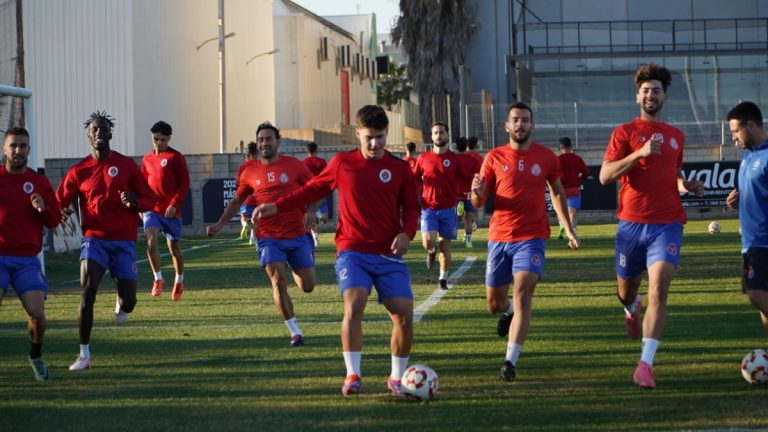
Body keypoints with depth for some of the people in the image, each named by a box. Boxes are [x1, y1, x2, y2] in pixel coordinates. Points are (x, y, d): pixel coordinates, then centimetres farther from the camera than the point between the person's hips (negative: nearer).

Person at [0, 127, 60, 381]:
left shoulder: (40, 183, 8)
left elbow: (54, 222, 10)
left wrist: (43, 209, -10)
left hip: (27, 259, 1)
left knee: (36, 313, -12)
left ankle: (36, 356, 16)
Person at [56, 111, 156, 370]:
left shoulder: (126, 165, 2)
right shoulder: (78, 171, 3)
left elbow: (150, 200, 6)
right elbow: (58, 203, 8)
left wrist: (134, 202, -17)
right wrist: (61, 213, -16)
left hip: (124, 241, 0)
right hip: (95, 239, 0)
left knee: (128, 303, -1)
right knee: (87, 291, -22)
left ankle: (121, 303, 41)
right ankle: (84, 354, -14)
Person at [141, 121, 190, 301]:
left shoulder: (176, 157, -5)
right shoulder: (147, 159, 9)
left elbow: (184, 183, -8)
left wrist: (174, 204, -17)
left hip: (171, 211, -3)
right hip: (151, 209, 3)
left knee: (174, 247, 8)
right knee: (151, 241, -19)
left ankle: (179, 281, 29)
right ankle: (158, 279, -7)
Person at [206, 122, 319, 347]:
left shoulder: (294, 165, -3)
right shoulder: (249, 171, 2)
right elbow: (237, 200, 16)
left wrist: (310, 212, -15)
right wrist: (219, 224, 9)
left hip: (297, 234, 0)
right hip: (268, 237, 0)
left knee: (307, 286, 5)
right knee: (278, 280, -17)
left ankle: (295, 270, 43)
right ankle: (295, 332, -9)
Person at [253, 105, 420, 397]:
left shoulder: (399, 169, 3)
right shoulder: (342, 164, 4)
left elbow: (411, 208, 10)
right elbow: (313, 190, 16)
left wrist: (406, 233, -10)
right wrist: (277, 207, 9)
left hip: (389, 255, 1)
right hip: (352, 252, -1)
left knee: (404, 315, -8)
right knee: (354, 306, -24)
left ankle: (397, 377, 13)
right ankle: (353, 375, -18)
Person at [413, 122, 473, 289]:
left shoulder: (455, 159, 1)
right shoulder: (423, 158, 4)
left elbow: (469, 180, 5)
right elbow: (414, 180, 13)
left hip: (448, 209, 0)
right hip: (429, 208, 0)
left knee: (445, 245, 5)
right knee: (428, 242, -16)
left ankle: (444, 279, 17)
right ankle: (432, 251, 21)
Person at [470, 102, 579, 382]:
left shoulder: (546, 157, 3)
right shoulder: (495, 157, 1)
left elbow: (557, 193, 19)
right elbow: (478, 202, 2)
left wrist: (569, 229, 18)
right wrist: (477, 193, -21)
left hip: (532, 237, -2)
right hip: (499, 236, 2)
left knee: (522, 294, -21)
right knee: (494, 304, 11)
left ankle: (511, 360, -23)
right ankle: (508, 311, 50)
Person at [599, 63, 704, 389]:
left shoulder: (676, 136, 14)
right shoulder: (625, 132, 1)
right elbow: (605, 176, -10)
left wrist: (686, 186, 8)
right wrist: (639, 153, -20)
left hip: (667, 224, 1)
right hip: (632, 224, -1)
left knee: (658, 292, -16)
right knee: (626, 290, 14)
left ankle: (646, 364, -17)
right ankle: (632, 310, 54)